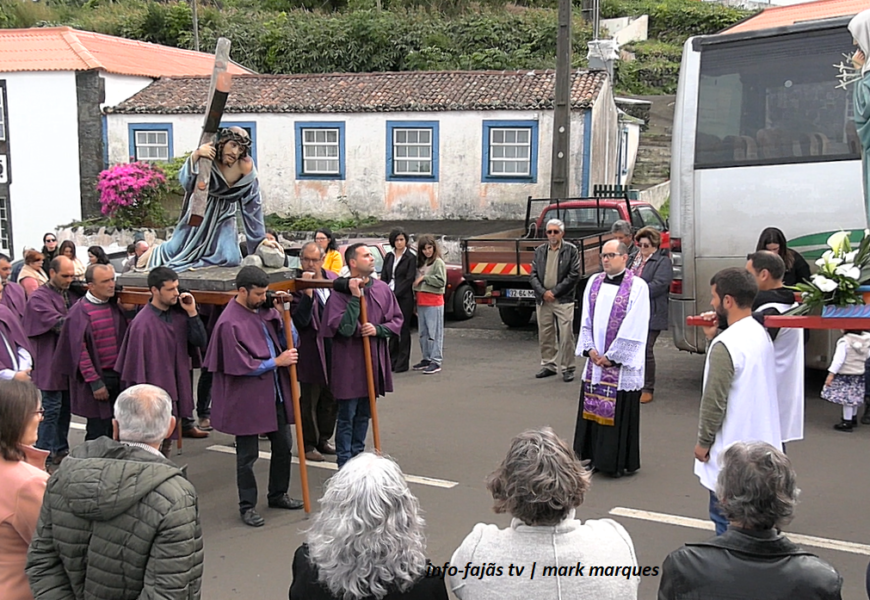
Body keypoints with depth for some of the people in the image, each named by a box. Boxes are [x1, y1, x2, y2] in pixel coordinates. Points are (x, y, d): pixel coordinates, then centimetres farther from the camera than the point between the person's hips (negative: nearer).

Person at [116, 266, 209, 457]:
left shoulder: (179, 314, -1)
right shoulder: (142, 323, -19)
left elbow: (201, 343, 0)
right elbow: (136, 364, -14)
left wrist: (192, 313, -11)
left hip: (177, 388, 6)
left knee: (166, 443, 18)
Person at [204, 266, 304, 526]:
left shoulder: (264, 311, 3)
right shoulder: (229, 323, -18)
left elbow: (288, 342, 8)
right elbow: (240, 366, -18)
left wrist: (282, 314, -6)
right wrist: (277, 362, -14)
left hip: (274, 393, 7)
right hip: (246, 398, -7)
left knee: (283, 445, 16)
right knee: (248, 454, 5)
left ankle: (278, 495, 34)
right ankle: (247, 506, 19)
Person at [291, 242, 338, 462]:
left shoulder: (332, 279, 6)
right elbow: (301, 320, -22)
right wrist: (308, 292, -29)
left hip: (334, 347, 6)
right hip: (311, 350, -6)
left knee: (330, 398, 15)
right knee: (309, 400, 3)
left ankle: (323, 439, 29)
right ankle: (308, 444, 14)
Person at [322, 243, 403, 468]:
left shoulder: (382, 289, 3)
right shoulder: (340, 291, -13)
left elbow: (397, 320, 7)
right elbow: (344, 328, -21)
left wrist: (378, 329, -11)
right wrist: (355, 297, -24)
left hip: (374, 360, 5)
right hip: (349, 362, -5)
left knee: (364, 415, 17)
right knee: (347, 417, 3)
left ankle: (358, 456, 31)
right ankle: (345, 465, 12)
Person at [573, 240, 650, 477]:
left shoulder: (637, 287, -9)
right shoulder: (594, 283, 8)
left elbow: (633, 329, -12)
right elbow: (586, 320, 10)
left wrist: (611, 357, -12)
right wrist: (590, 350, -2)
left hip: (622, 364, -5)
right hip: (595, 360, 6)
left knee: (620, 413, 0)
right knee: (593, 409, 10)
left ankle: (621, 463, 12)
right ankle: (597, 458, 22)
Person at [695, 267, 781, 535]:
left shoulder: (726, 345, -22)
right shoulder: (761, 334, 5)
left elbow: (714, 400, -20)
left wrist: (703, 442, -8)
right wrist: (712, 338, 4)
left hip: (732, 450, -9)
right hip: (760, 440, 9)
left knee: (725, 517, 2)